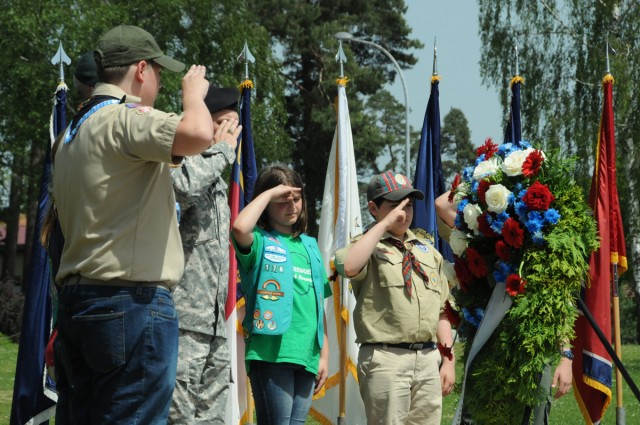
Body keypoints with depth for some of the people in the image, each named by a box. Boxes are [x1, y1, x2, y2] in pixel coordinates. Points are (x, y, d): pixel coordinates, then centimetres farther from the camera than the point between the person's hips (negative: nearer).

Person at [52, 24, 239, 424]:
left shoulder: (76, 130, 21)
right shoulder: (124, 119, -11)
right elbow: (198, 134, -27)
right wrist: (193, 93, -8)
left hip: (77, 299, 10)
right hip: (132, 301, -10)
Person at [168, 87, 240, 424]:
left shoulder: (218, 184, 23)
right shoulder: (181, 162, -5)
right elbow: (181, 186, -31)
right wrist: (221, 150, -14)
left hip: (215, 328, 9)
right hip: (182, 324, -9)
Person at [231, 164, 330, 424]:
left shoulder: (310, 246, 19)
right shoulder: (260, 242, 2)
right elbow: (239, 227, -24)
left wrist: (324, 354, 16)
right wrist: (269, 194, -9)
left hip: (306, 355, 6)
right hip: (272, 352, -6)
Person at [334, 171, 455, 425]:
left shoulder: (428, 251, 19)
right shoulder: (368, 245, 2)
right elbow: (349, 267, -24)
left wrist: (447, 359, 12)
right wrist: (384, 223, -14)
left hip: (429, 358, 6)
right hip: (386, 359, -6)